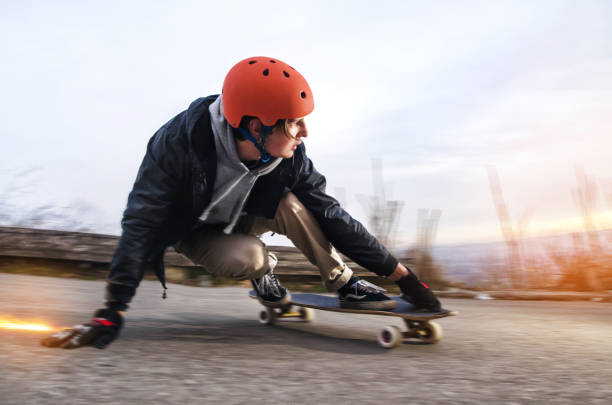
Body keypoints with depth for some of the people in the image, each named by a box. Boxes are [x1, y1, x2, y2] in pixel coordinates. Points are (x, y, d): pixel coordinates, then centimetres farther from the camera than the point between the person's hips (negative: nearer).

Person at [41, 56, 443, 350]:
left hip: (240, 220, 3)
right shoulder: (180, 143, -36)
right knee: (248, 258, -33)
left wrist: (400, 273, -19)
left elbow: (331, 214, -20)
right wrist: (113, 313, -38)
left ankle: (345, 284, -11)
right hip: (194, 232, -2)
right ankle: (262, 269, 3)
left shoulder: (288, 156, -25)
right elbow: (142, 223, -35)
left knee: (290, 204, -28)